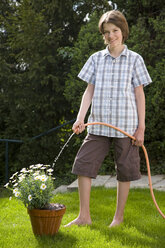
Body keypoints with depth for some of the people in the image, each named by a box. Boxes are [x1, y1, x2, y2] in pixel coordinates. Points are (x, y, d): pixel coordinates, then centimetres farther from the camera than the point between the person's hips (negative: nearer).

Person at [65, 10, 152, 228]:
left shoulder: (134, 59, 1)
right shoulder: (96, 59, 7)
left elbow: (139, 94, 1)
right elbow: (89, 91, 6)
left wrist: (141, 127, -3)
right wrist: (80, 118, -6)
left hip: (126, 125, -2)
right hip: (98, 125, 3)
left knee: (124, 171, 6)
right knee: (83, 165, -3)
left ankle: (119, 216, 22)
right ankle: (84, 216, 8)